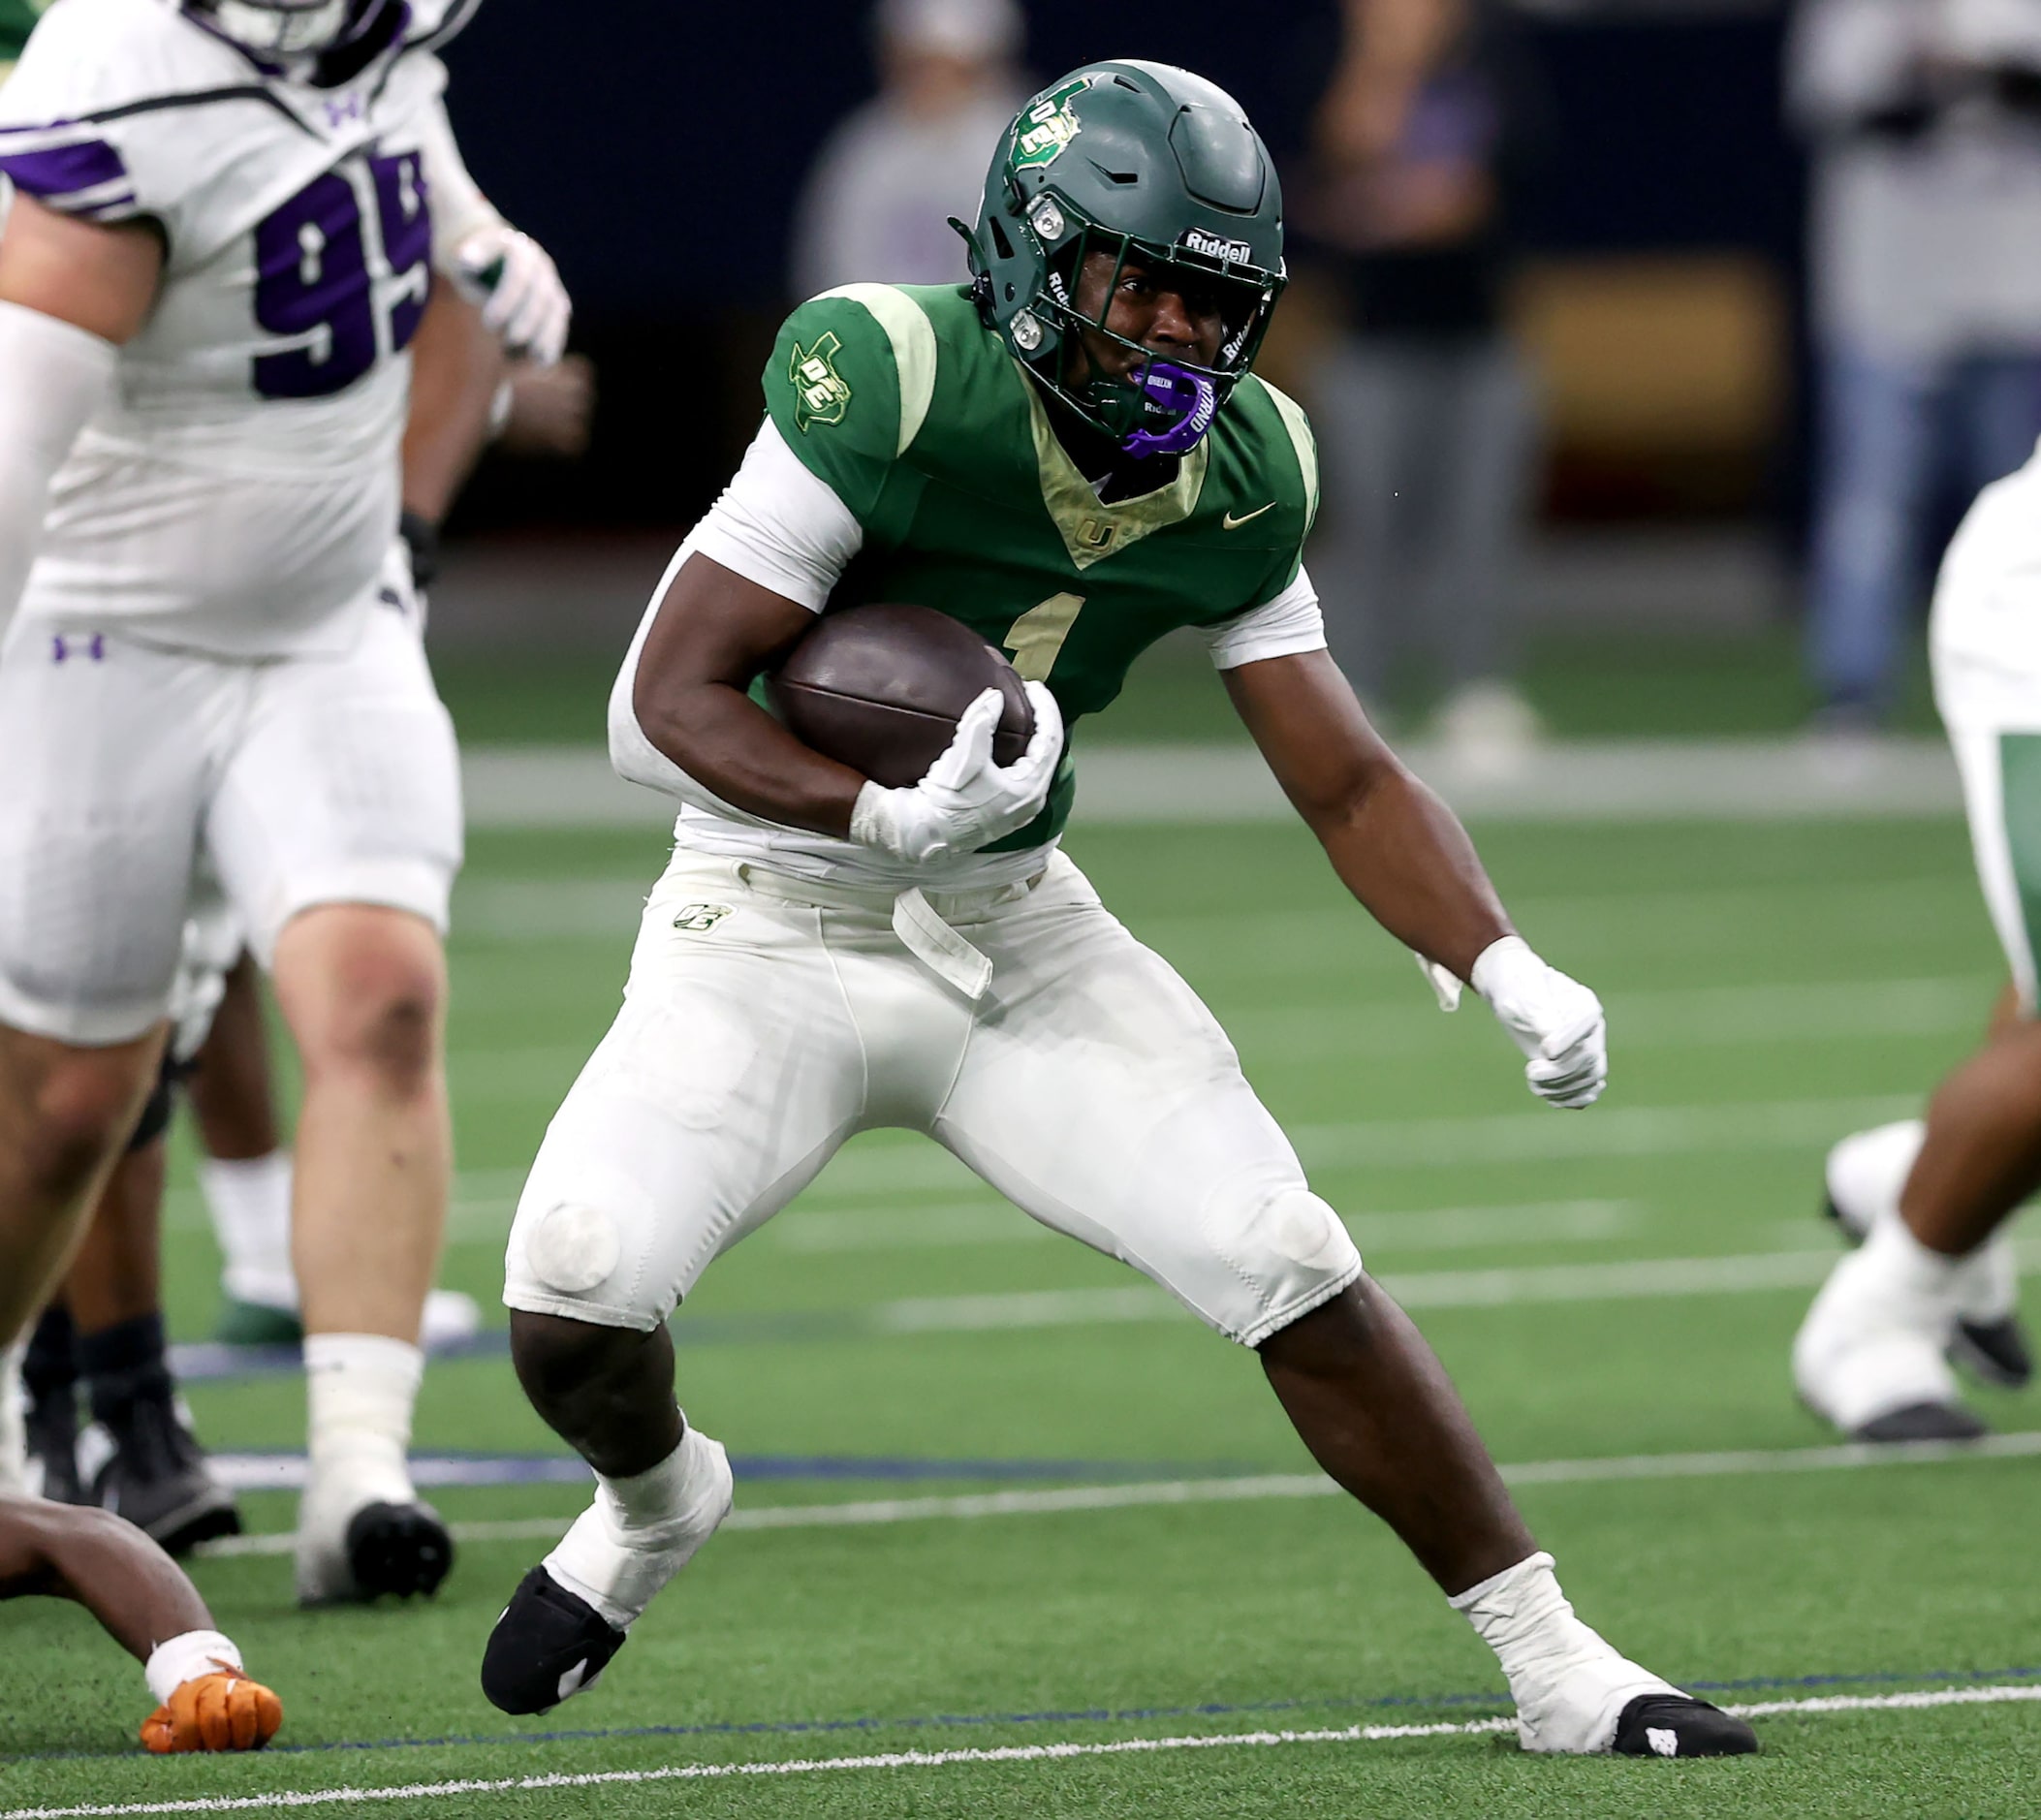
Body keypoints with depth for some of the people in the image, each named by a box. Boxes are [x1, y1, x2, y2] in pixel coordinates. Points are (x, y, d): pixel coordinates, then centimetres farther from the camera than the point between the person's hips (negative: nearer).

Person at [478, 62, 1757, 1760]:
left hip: (1016, 926, 4)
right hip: (778, 922, -4)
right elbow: (669, 696, -21)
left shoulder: (1235, 476, -5)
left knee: (1299, 1278, -7)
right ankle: (652, 1499, 16)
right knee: (574, 1305, -22)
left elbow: (1349, 783, 2)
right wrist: (885, 820, -37)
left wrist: (1507, 968, -15)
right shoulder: (896, 391, -23)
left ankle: (1554, 1667, 7)